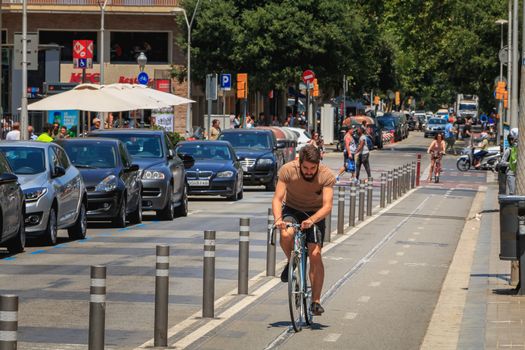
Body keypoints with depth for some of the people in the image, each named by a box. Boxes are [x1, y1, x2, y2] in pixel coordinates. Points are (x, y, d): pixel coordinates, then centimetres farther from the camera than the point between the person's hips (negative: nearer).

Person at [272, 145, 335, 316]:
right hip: (292, 210, 0)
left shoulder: (327, 176, -23)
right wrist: (278, 219, -42)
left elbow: (327, 206, -28)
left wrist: (311, 220, -47)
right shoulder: (287, 170, -23)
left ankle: (316, 301, -5)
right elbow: (277, 199, -23)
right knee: (286, 235, -33)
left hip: (315, 214, 0)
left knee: (315, 255, -14)